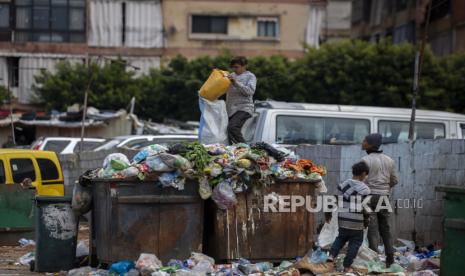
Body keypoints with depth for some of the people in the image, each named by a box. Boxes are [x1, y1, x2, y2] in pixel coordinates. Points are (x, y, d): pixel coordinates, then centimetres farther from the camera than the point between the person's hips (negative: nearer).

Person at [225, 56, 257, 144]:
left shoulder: (250, 76, 4)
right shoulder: (232, 75, 20)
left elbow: (250, 91, -11)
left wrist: (236, 83, -18)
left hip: (243, 108, -7)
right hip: (231, 109, 7)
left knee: (232, 127, -27)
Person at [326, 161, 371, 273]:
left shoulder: (343, 185, 2)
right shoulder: (365, 189, -8)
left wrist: (328, 214, 16)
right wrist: (366, 222, 7)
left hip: (343, 220, 4)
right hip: (357, 222, -4)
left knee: (341, 237, 24)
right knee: (355, 242, 9)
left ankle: (331, 255, 7)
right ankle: (347, 266, 10)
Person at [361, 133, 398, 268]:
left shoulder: (366, 160, -10)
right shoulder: (389, 160, 9)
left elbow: (362, 180, -15)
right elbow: (394, 180, 14)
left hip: (370, 196, -5)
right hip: (384, 196, 5)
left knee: (372, 230, -3)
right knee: (385, 229, 13)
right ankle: (390, 260, 13)